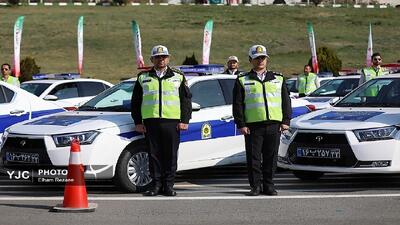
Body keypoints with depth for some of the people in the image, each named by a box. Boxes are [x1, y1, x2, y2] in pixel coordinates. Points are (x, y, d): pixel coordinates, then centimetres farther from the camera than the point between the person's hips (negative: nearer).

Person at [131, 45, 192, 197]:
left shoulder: (178, 77, 11)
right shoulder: (143, 78, 13)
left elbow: (186, 100, 10)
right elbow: (135, 101, 13)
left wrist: (184, 121, 0)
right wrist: (138, 122, 5)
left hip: (172, 122, -1)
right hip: (150, 122, 1)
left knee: (171, 155, 0)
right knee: (154, 154, 1)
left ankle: (168, 185, 6)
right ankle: (156, 184, 8)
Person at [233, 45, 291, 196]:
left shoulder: (278, 79, 15)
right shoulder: (243, 81, 8)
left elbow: (286, 101, 14)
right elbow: (238, 104, 4)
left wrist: (285, 121, 4)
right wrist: (241, 124, -5)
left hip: (274, 125, 2)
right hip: (253, 126, -2)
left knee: (271, 157, 4)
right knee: (253, 158, -2)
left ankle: (268, 185, 13)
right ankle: (255, 186, 6)